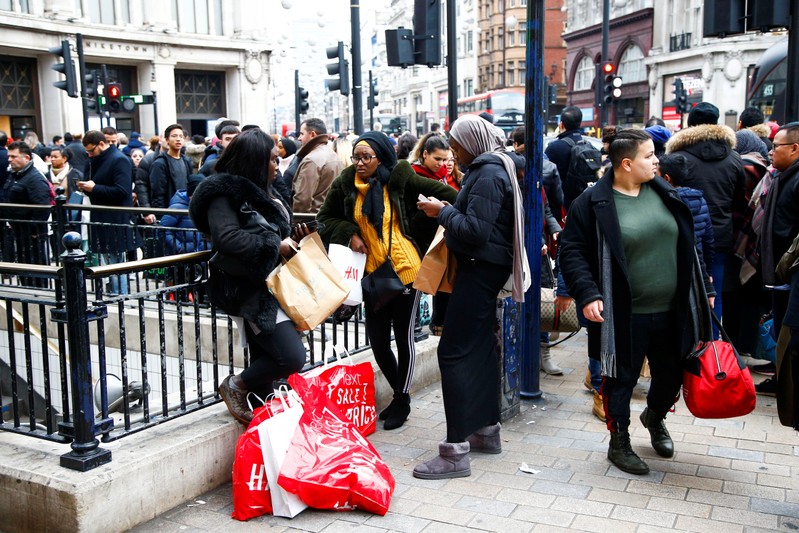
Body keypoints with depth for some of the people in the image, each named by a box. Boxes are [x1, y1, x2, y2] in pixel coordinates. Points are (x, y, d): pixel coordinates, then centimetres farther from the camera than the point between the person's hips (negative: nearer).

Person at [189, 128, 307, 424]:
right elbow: (227, 238, -27)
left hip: (268, 288, 10)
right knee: (293, 357, -15)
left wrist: (294, 241, 9)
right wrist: (277, 246, -20)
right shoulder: (224, 194, -13)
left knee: (264, 361, 13)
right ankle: (236, 386, 5)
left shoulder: (260, 192, 17)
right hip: (252, 291, -10)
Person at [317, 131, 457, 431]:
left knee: (404, 337, 8)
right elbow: (325, 218, 10)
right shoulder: (345, 184, 0)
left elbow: (445, 194, -4)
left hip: (405, 270, -3)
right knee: (377, 341, 8)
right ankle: (399, 394, 32)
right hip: (373, 273, 4)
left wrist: (423, 225, -8)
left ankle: (403, 400, 26)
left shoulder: (400, 179, -9)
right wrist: (349, 234, -6)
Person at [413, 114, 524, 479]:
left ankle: (455, 451, -9)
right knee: (480, 347, 16)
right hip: (485, 267, 11)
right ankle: (487, 430, 27)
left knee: (455, 352, -11)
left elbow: (476, 230, -24)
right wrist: (449, 212, 4)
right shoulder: (492, 168, 15)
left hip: (480, 268, -11)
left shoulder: (488, 175, -16)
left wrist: (443, 212, -12)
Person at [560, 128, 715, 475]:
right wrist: (587, 294, -20)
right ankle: (619, 443, 27)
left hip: (672, 312, 5)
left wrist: (703, 289, 13)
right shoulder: (594, 203, -10)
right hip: (623, 315, -5)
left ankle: (654, 417, 47)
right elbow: (571, 252, -10)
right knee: (621, 379, 8)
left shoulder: (665, 195, 7)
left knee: (671, 376, 17)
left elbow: (688, 246, 14)